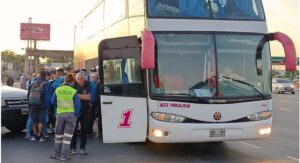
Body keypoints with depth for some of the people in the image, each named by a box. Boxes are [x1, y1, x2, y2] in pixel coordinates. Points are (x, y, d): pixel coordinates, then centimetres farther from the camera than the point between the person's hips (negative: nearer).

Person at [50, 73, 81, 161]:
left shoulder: (57, 90, 0)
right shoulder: (74, 92, -9)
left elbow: (53, 102, 9)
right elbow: (77, 106, -9)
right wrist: (76, 115, 4)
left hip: (60, 114, 3)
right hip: (71, 115, -3)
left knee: (58, 135, 17)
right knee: (67, 136, 4)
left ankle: (57, 154, 24)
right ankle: (64, 155, 6)